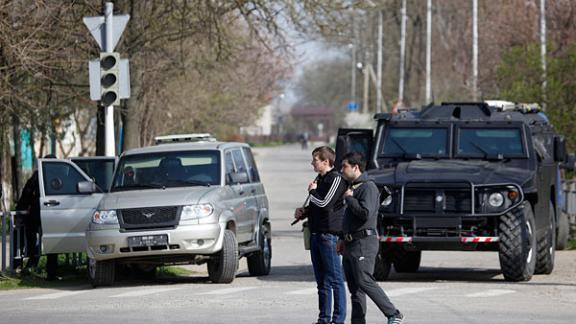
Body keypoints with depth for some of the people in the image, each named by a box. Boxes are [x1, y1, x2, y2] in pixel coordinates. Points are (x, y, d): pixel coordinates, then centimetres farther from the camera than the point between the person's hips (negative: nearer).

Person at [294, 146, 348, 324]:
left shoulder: (336, 179, -10)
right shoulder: (319, 179, 18)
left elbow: (325, 203, -20)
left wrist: (312, 191, -3)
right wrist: (304, 211, 9)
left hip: (329, 234, -9)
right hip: (316, 234, 9)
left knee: (335, 279, -6)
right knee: (322, 281, 12)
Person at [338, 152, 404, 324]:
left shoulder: (368, 187, -10)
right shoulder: (353, 187, 21)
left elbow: (365, 213, -24)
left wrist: (349, 198, -12)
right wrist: (343, 239, 25)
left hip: (364, 242, -10)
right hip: (351, 244, 10)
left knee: (364, 281, -16)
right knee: (354, 287, 5)